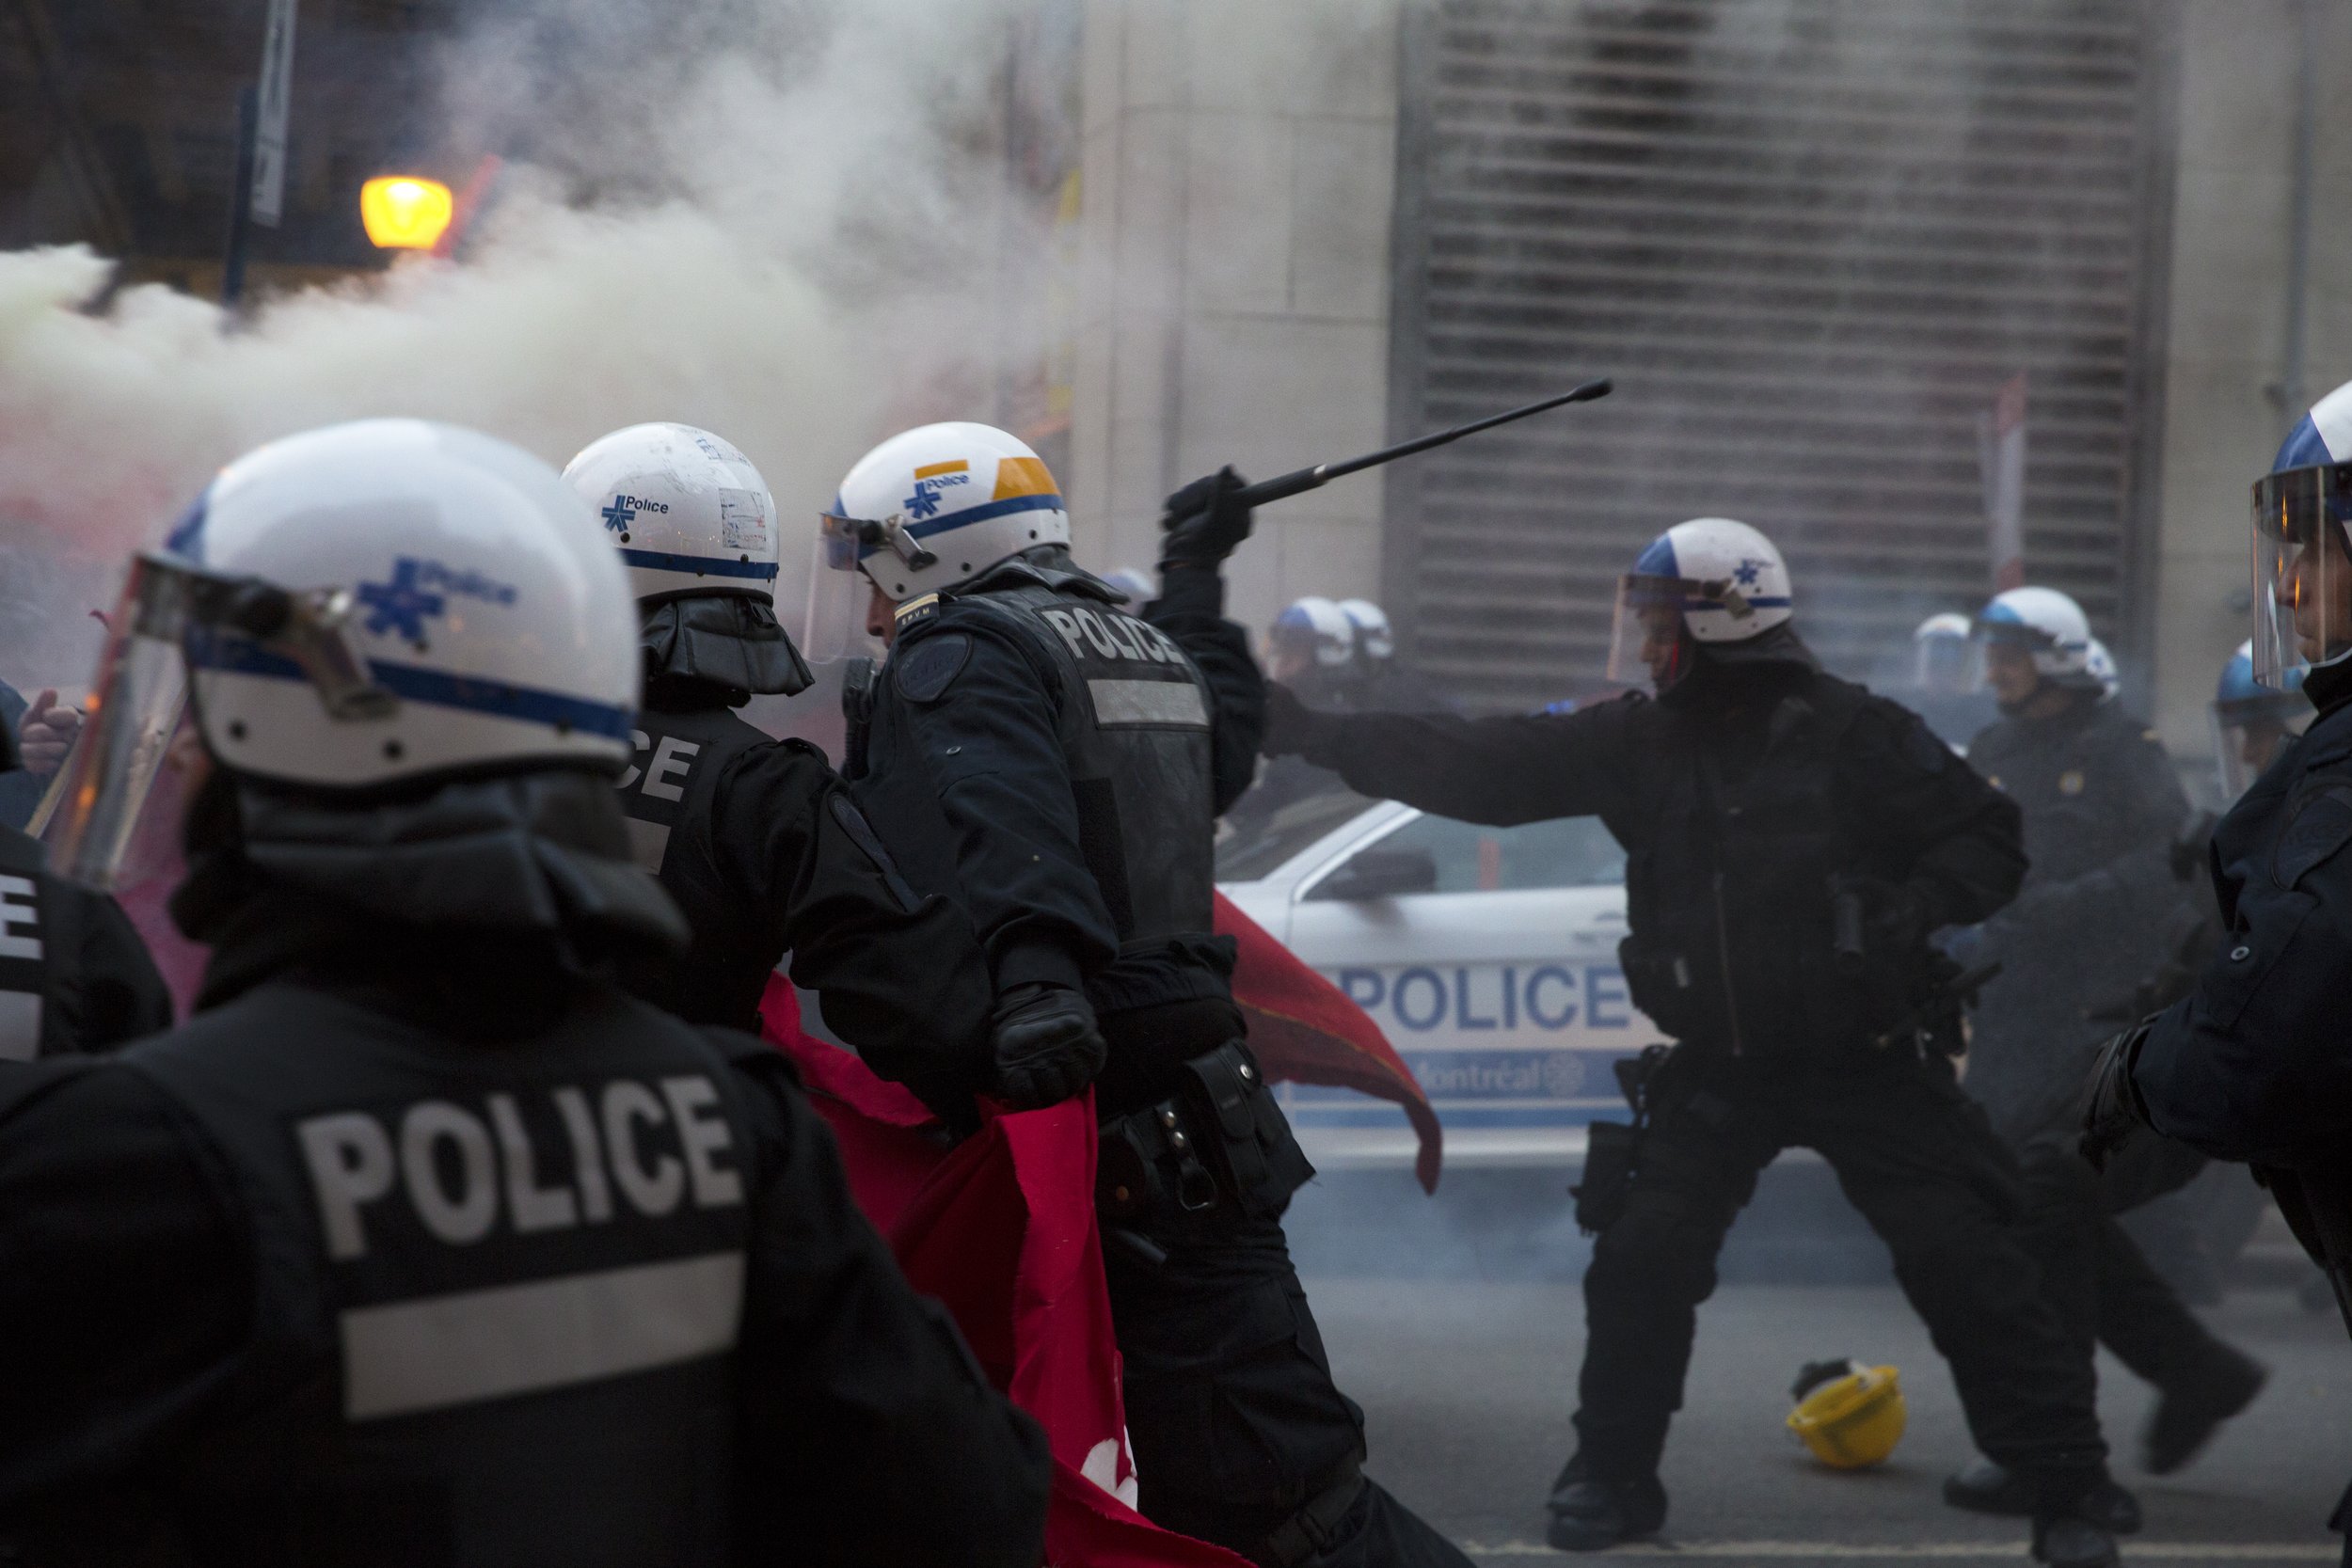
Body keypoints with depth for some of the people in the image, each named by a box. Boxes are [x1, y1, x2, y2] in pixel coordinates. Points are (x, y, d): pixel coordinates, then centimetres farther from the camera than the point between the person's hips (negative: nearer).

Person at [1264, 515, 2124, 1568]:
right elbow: (1472, 768, 1)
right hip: (1721, 1065, 4)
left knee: (1960, 1259, -8)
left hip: (1865, 1057, -4)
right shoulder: (1639, 744, 1)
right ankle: (1613, 1477, 15)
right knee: (1642, 1251, -3)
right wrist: (1312, 732, -5)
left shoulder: (1849, 734, -12)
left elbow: (1987, 838, -8)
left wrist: (1913, 914, -27)